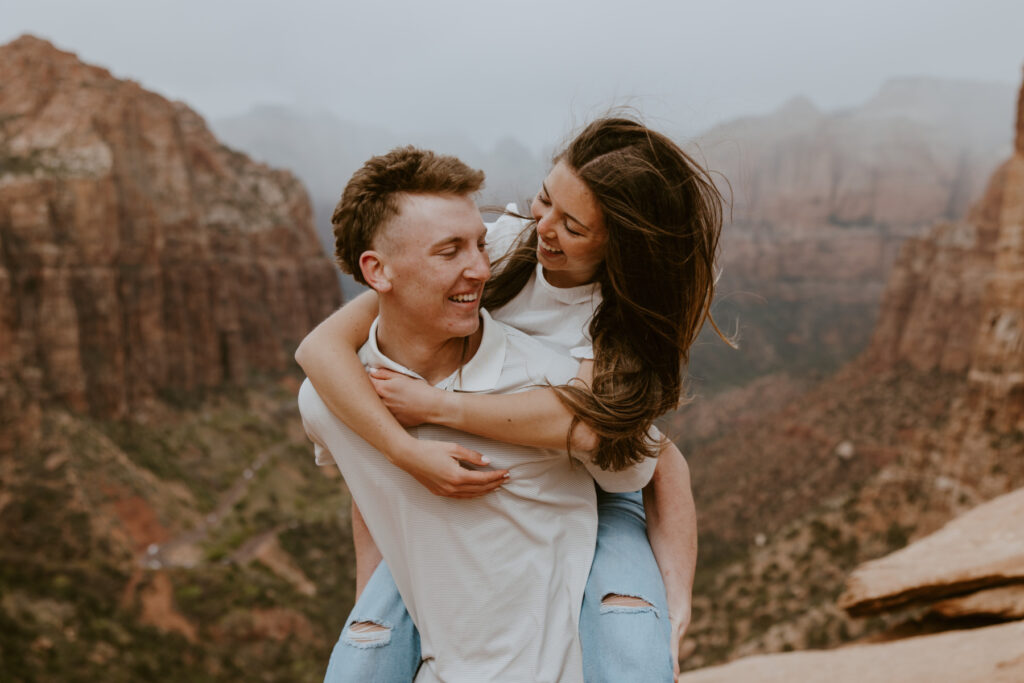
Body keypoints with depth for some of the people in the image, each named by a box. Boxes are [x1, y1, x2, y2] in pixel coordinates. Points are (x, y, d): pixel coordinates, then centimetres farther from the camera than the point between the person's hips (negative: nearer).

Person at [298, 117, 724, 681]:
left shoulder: (634, 316, -18)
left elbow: (583, 419, -39)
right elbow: (322, 345, -25)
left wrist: (433, 407, -36)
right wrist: (408, 452, -34)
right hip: (470, 487, 1)